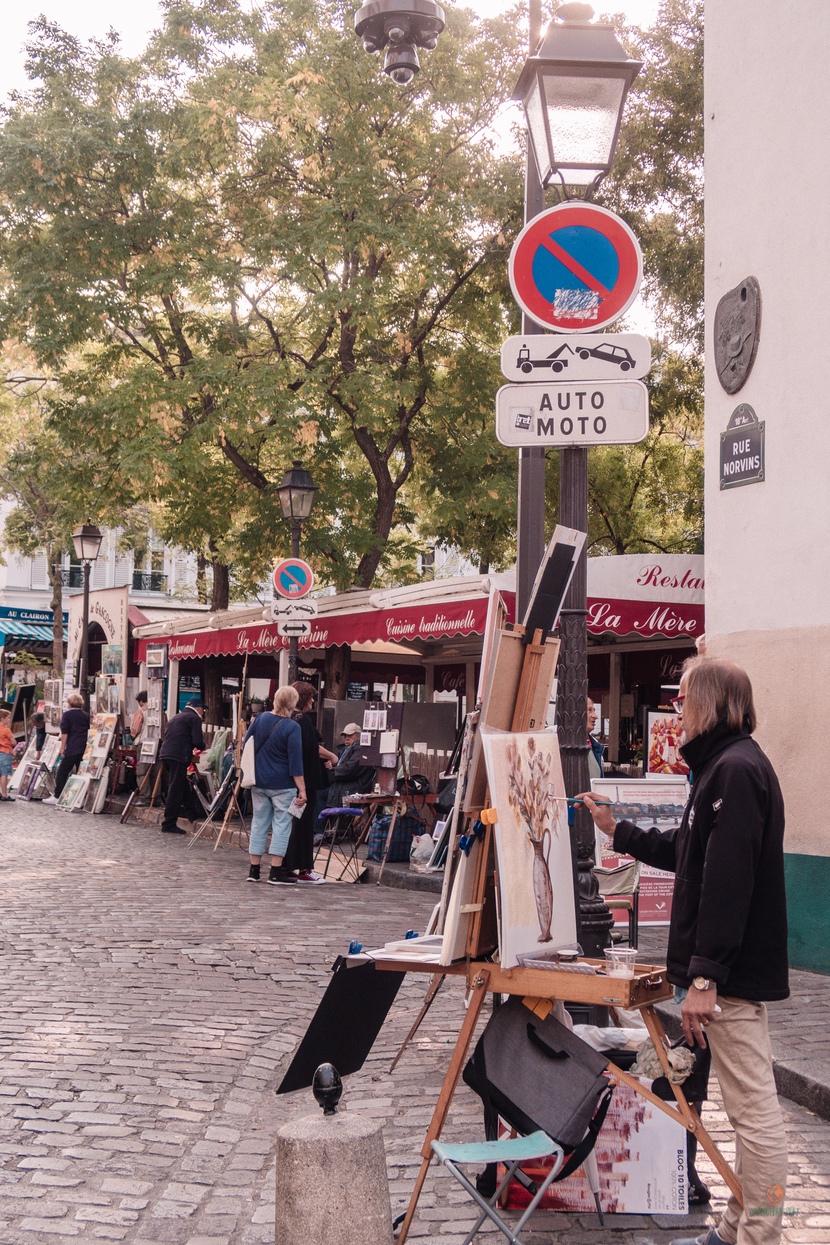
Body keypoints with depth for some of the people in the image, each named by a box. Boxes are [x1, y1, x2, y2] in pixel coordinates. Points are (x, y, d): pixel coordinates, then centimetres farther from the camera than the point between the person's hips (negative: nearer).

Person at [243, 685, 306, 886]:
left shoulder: (260, 718, 1)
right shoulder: (292, 728, -14)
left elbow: (245, 745, 10)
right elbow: (295, 763, -15)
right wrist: (302, 790, -12)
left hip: (259, 781, 5)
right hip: (282, 784, -5)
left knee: (259, 822, 12)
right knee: (281, 824, 1)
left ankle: (254, 870, 16)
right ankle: (276, 872, -2)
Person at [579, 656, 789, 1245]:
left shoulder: (737, 770, -17)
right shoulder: (725, 766, 17)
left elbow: (728, 879, -23)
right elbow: (685, 852, 27)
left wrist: (705, 975, -25)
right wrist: (620, 832, 30)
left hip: (734, 971, -11)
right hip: (729, 970, 11)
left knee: (754, 1108, -5)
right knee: (746, 1106, 15)